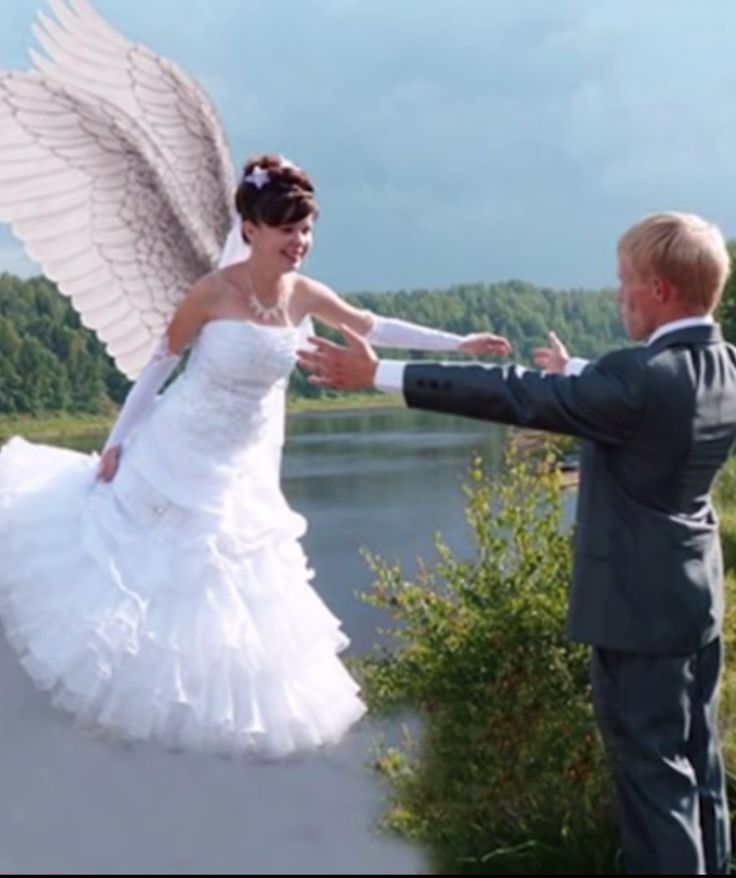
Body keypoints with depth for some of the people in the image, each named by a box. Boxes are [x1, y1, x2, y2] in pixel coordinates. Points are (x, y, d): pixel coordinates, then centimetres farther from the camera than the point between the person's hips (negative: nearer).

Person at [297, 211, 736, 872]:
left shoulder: (642, 377, -25)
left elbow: (514, 396, -23)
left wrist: (379, 374, -18)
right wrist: (572, 373, 37)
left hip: (640, 603, -9)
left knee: (651, 766, 3)